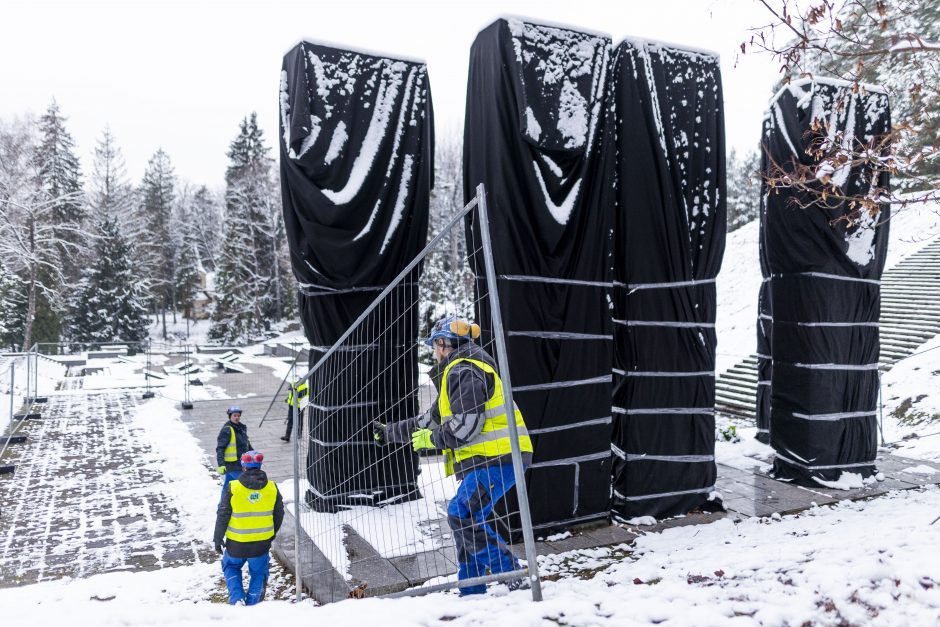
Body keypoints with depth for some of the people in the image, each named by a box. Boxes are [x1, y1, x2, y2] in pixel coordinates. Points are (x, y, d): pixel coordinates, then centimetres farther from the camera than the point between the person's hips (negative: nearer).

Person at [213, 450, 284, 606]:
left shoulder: (233, 488, -13)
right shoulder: (272, 488, -4)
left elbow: (223, 515, -8)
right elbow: (279, 514, 7)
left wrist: (218, 539, 4)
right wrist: (272, 534, 22)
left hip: (237, 542, -1)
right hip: (262, 541, 2)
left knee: (231, 567, 24)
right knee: (258, 573, 21)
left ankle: (237, 599, 10)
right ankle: (252, 605, 25)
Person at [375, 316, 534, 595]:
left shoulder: (464, 371, -10)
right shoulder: (456, 373, 25)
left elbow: (465, 426, -20)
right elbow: (430, 420, 30)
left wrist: (430, 439, -5)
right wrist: (389, 432, 34)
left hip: (497, 457, -11)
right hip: (484, 459, 11)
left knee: (462, 514, -15)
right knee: (466, 519, 12)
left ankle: (511, 575, -11)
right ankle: (471, 591, 19)